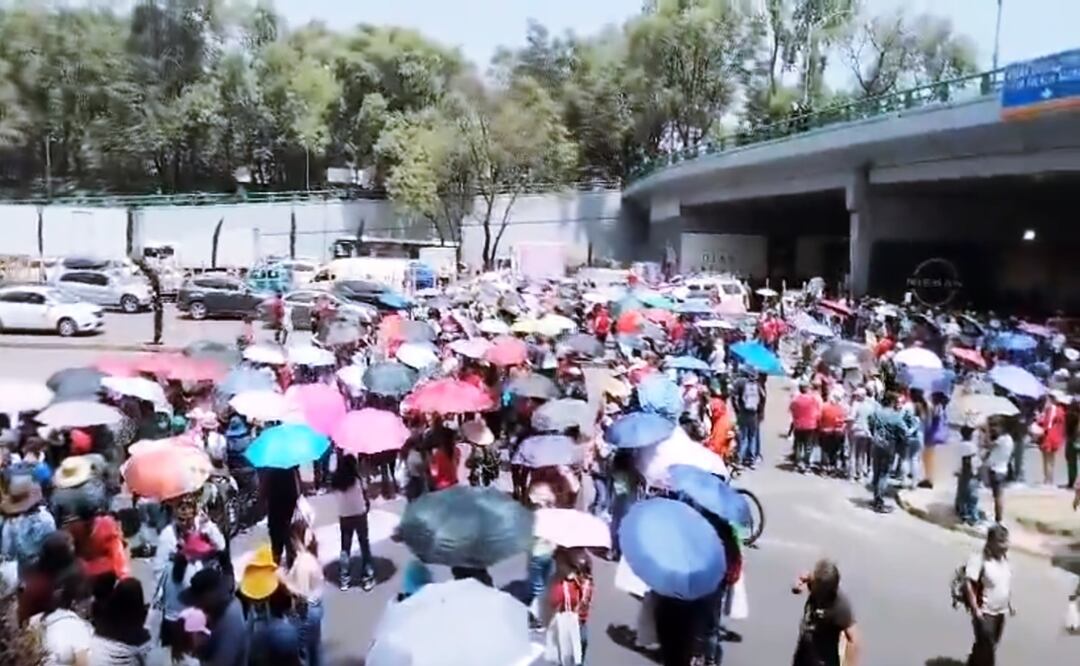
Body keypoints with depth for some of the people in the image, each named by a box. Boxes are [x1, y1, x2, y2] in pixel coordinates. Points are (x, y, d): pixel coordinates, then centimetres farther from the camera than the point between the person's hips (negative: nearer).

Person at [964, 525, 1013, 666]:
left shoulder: (1005, 559, 4)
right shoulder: (979, 559, -21)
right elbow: (968, 584, -23)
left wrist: (1010, 603, 17)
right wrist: (975, 609, -24)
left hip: (1000, 612, 7)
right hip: (985, 613, -7)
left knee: (983, 647, 19)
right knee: (986, 649, -5)